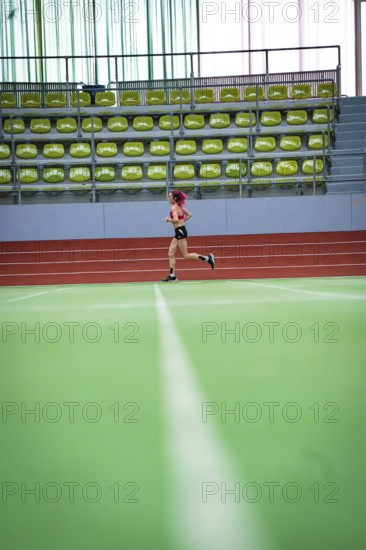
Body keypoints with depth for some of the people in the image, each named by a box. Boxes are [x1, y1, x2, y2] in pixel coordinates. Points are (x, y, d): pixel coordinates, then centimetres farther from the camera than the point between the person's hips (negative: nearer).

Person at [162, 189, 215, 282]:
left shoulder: (174, 207, -14)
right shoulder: (179, 206, 13)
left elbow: (176, 220, -28)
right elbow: (189, 215, 22)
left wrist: (169, 219, -11)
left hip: (180, 231, -10)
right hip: (178, 232, 10)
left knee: (186, 256, -4)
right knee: (171, 254, 6)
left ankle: (207, 258, -3)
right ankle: (172, 275, 5)